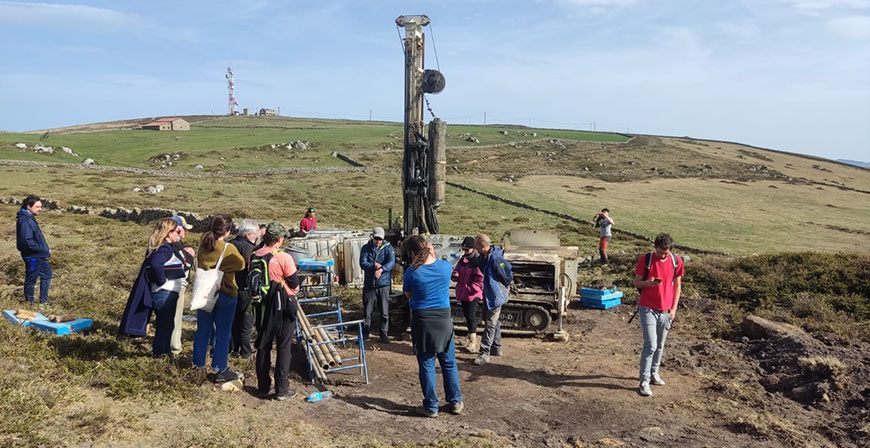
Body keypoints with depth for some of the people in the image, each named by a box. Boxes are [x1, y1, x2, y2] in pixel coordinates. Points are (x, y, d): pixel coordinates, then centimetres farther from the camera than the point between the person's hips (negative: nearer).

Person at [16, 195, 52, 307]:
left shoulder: (29, 218, 8)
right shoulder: (25, 221, -22)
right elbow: (28, 241, -28)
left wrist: (46, 249, 7)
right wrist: (45, 250, -19)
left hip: (39, 256, 10)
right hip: (32, 257, -10)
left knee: (47, 275, 20)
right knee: (31, 280, 6)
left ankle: (43, 301, 30)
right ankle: (30, 303, 21)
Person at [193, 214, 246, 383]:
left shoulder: (203, 246, -2)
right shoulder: (229, 249, -18)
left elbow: (199, 265, 11)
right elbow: (241, 265, -4)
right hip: (225, 294, -5)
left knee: (202, 331, 16)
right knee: (223, 334, 5)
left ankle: (199, 365, 27)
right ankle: (221, 370, 11)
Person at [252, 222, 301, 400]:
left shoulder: (255, 256, -2)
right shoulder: (284, 258, -17)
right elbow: (294, 283, -11)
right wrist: (294, 289, 10)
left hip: (263, 305, 5)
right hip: (283, 305, -5)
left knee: (263, 345, 14)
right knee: (283, 346, 4)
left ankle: (263, 386, 22)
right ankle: (282, 389, 7)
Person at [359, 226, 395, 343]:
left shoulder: (388, 247, -1)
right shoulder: (366, 248, 3)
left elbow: (391, 262, -15)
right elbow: (362, 263, -8)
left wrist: (381, 269, -31)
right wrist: (374, 266, -24)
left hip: (384, 284, -1)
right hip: (369, 284, 1)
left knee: (384, 311, 4)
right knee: (367, 311, 6)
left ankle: (384, 334, 16)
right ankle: (365, 333, 17)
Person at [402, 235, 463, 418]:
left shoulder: (411, 272, -12)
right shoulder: (445, 266, -6)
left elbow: (408, 295, 3)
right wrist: (432, 254, 13)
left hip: (422, 321, -2)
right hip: (444, 319, 2)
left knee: (426, 365, 9)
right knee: (449, 363, 16)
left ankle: (431, 407, 16)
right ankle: (455, 402, 26)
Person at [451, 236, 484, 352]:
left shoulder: (478, 261, -13)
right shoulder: (462, 259, 11)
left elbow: (480, 280, -17)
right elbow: (457, 271, 17)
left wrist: (469, 289, -19)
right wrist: (455, 275, -6)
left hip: (473, 295, -7)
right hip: (462, 294, 7)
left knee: (471, 316, -7)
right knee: (467, 316, 14)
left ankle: (473, 342, 1)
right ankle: (471, 340, 27)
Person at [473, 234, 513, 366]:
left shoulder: (496, 258, -26)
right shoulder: (484, 257, 4)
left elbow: (508, 276, -19)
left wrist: (502, 287, -6)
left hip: (496, 296, -10)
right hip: (488, 295, 10)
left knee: (490, 324, -6)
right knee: (492, 322, 19)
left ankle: (484, 353, -3)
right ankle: (496, 348, 33)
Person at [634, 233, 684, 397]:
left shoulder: (676, 261, -1)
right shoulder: (645, 260, -9)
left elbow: (677, 286, 8)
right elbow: (636, 283, -2)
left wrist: (674, 308, 2)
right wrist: (648, 283, -24)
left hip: (666, 311, 4)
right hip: (648, 309, -3)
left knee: (660, 345, 14)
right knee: (650, 345, -10)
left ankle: (654, 372, 32)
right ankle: (644, 381, -3)